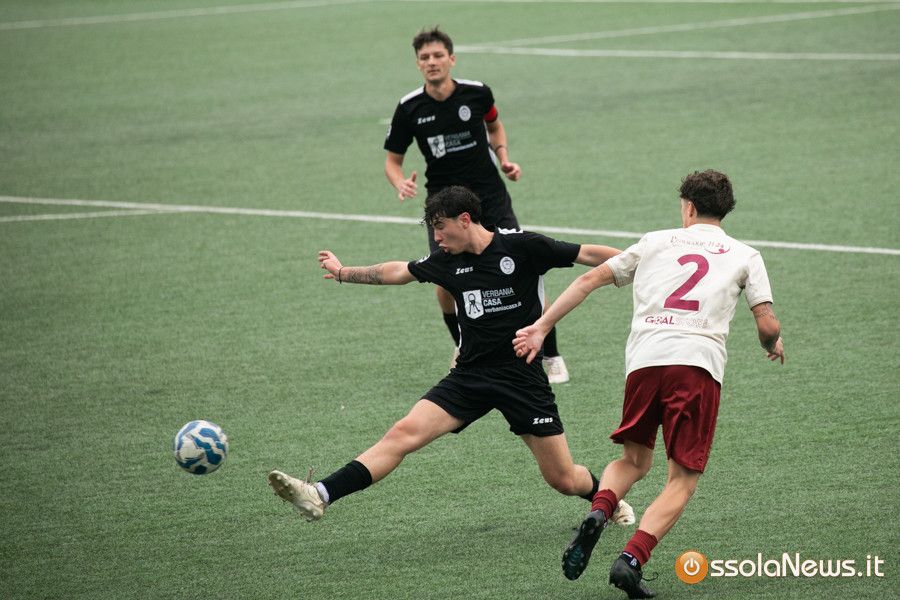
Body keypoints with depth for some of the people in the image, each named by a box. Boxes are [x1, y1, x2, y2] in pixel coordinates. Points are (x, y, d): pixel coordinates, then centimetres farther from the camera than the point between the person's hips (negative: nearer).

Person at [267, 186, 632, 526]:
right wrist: (343, 272, 34)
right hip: (470, 375, 4)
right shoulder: (447, 262, 6)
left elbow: (589, 255, -6)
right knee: (404, 433, -15)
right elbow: (398, 272, 23)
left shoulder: (523, 247, -8)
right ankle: (320, 496, -26)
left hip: (521, 376, -4)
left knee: (564, 480, 0)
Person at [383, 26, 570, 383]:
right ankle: (464, 347, 19)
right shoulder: (409, 109, -7)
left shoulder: (477, 93, -5)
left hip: (490, 194, 0)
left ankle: (551, 356, 3)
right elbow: (393, 159, 4)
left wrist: (504, 158, 2)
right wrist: (401, 184, -17)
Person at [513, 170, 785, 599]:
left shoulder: (656, 242, 21)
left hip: (643, 358, 2)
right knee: (682, 480, 3)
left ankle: (598, 512, -10)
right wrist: (773, 346, 32)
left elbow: (591, 279, 19)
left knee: (633, 460, 21)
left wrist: (541, 327, 23)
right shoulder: (744, 256, 16)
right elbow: (768, 326, 8)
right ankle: (632, 559, -18)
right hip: (699, 362, -2)